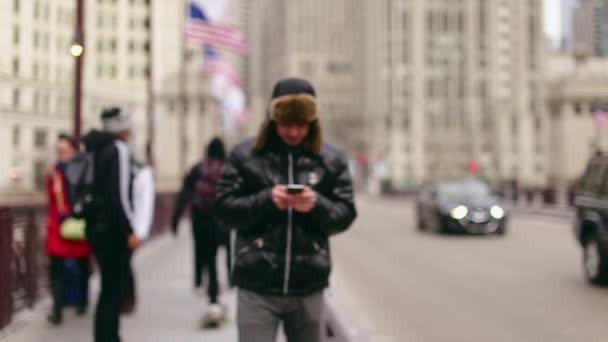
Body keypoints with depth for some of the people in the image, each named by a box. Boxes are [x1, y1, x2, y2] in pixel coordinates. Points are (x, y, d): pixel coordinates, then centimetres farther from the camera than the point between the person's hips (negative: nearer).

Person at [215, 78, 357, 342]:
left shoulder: (331, 159, 4)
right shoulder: (245, 155, 0)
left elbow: (345, 215, 4)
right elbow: (225, 207, -1)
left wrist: (317, 205, -16)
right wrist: (266, 199, -17)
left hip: (308, 286, 2)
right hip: (257, 286, -2)